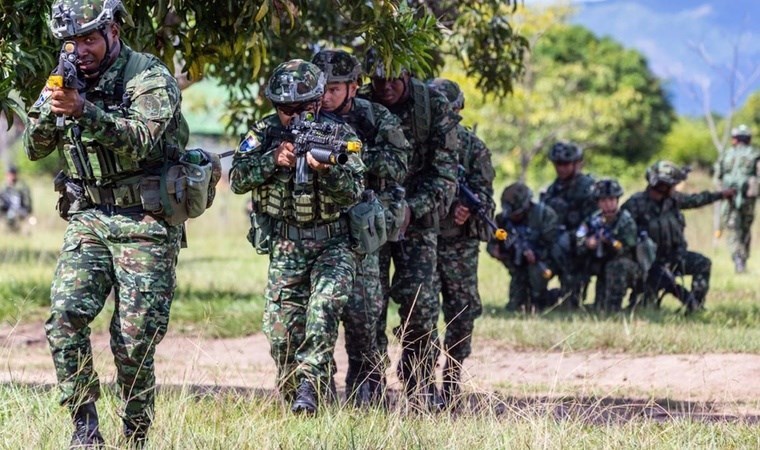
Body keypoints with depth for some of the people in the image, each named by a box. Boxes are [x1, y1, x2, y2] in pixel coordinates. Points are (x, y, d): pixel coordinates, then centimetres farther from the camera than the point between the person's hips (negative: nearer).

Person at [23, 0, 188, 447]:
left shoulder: (150, 77, -8)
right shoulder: (71, 79, 10)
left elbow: (139, 140, -23)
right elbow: (35, 148, 8)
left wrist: (84, 111, -35)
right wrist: (50, 108, -12)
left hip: (143, 222, -5)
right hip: (88, 217, 5)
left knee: (135, 335, -5)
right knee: (66, 316, -14)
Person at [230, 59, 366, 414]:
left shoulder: (339, 135, -6)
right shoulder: (264, 133, 1)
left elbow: (353, 192, -16)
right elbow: (237, 179, -9)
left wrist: (325, 169, -34)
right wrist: (273, 159, -23)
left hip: (333, 243, -2)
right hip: (285, 249, 2)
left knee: (324, 307, -25)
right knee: (282, 330, -3)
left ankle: (310, 382, -25)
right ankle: (294, 398, 11)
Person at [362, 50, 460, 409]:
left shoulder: (435, 108, -7)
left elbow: (444, 173, -9)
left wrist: (412, 208, -21)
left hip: (416, 217, -1)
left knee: (419, 299, -10)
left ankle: (421, 384, 4)